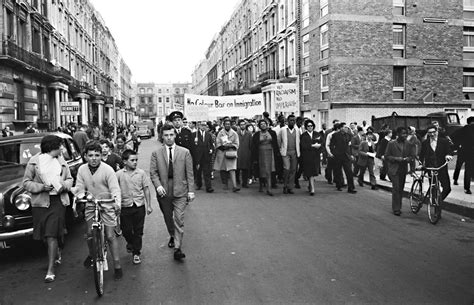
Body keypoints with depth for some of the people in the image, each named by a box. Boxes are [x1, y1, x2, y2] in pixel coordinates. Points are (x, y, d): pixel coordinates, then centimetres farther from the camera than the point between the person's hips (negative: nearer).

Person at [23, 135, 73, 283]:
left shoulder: (61, 161, 7)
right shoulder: (34, 162, -3)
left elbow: (69, 179, 15)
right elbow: (26, 182, -2)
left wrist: (65, 186, -6)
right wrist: (42, 187, -17)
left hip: (58, 201, 0)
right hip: (40, 202, 0)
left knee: (52, 235, -6)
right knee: (46, 234, 12)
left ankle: (50, 270, -2)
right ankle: (57, 254, 41)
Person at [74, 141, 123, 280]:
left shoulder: (108, 170, -16)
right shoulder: (82, 169, -4)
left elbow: (115, 189, -19)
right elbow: (79, 189, 0)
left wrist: (117, 203, -35)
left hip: (107, 205, -4)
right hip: (90, 205, 4)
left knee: (110, 236, -3)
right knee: (89, 234, 6)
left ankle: (117, 265, 7)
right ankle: (92, 255, 37)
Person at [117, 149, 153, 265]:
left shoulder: (141, 173, -3)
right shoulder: (119, 174, -4)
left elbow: (146, 189, 2)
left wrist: (149, 205, 2)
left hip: (139, 206, 0)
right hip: (125, 207, 0)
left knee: (138, 231, 6)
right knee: (126, 230, 9)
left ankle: (136, 253, 20)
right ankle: (130, 243, 41)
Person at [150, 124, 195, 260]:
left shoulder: (185, 152, 1)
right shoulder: (156, 153, 3)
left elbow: (189, 173, 1)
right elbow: (153, 172, 1)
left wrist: (191, 190, -3)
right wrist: (158, 186, -15)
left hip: (180, 191, -2)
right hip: (163, 191, 2)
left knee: (179, 219, -6)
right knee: (168, 218, 16)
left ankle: (177, 248, -2)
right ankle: (172, 236, 42)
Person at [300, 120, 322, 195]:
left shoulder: (317, 134, 10)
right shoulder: (303, 135, 0)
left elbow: (322, 143, 5)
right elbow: (303, 146, -11)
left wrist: (319, 145, -16)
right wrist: (312, 145, -16)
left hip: (316, 156, 2)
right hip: (307, 157, -2)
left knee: (314, 173, -1)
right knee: (310, 173, -3)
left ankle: (311, 186, 19)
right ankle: (312, 189, 2)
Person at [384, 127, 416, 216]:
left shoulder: (408, 144, 8)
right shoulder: (391, 143, -4)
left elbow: (412, 155, 12)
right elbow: (387, 156, -4)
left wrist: (408, 158, -11)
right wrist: (396, 159, -18)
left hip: (403, 169, 5)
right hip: (394, 169, -4)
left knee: (401, 189, 10)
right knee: (396, 188, -10)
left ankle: (398, 207, 21)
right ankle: (396, 209, -5)